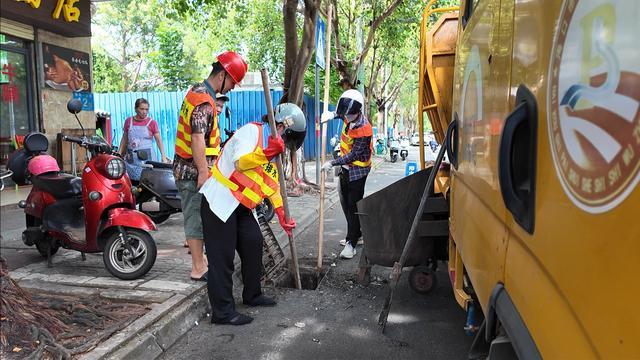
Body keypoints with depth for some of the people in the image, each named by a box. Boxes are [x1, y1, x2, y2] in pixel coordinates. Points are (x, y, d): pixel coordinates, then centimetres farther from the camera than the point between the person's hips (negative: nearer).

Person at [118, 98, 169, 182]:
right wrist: (119, 154, 13)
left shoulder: (152, 122, 0)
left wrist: (163, 156, -9)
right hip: (131, 158, 3)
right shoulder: (128, 121, 8)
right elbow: (124, 139, 15)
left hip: (146, 157, -3)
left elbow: (159, 140, -1)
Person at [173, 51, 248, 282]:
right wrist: (203, 172, -24)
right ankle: (198, 269, 5)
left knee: (198, 216, 16)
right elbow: (197, 139, -25)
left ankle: (199, 256, 28)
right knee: (197, 217, -3)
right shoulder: (204, 101, -18)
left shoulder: (197, 91, 14)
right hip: (194, 171, -10)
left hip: (189, 169, 10)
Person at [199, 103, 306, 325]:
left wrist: (282, 215, 9)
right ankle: (222, 311, 3)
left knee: (254, 245, 12)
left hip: (241, 206, 10)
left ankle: (252, 295, 29)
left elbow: (272, 185, 15)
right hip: (220, 201, -9)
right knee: (222, 256, -5)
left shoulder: (275, 149, 15)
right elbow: (240, 162, -27)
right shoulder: (252, 131, -12)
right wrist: (268, 152, -34)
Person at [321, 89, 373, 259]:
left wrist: (333, 163, -32)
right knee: (345, 202, 16)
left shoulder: (364, 129, -27)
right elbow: (341, 113, 22)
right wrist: (332, 114, 1)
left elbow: (354, 155, -28)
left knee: (354, 205, -8)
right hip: (346, 167, 9)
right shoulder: (349, 117, -5)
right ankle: (355, 233, 31)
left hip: (358, 170, -8)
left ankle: (351, 243, -5)